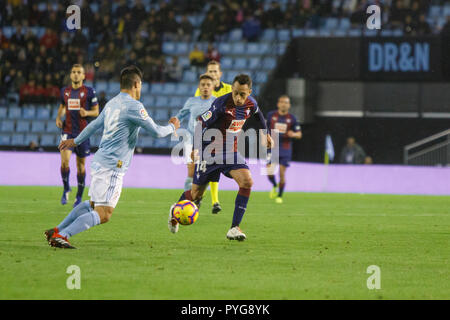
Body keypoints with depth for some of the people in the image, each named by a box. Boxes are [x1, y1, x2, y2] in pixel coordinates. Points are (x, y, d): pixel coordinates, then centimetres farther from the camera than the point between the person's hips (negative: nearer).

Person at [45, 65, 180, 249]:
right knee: (103, 214, -11)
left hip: (100, 162, 10)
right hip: (112, 166, -10)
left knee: (92, 204, 23)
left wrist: (75, 141, 40)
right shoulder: (133, 106, -13)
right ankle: (61, 236, -19)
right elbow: (156, 132, -10)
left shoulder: (112, 103, 13)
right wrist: (172, 127, 11)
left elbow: (95, 124, 26)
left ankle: (56, 231, 21)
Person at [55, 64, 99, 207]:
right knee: (65, 160, -17)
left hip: (83, 131, -1)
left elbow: (96, 111, 3)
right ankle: (66, 188, 6)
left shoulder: (89, 91, -2)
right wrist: (58, 117, 5)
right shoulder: (65, 91, 8)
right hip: (67, 131, 1)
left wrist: (87, 113, -18)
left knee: (81, 164, 7)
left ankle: (79, 196, 21)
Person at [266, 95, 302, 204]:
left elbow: (299, 134, 5)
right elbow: (265, 129, 14)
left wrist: (293, 134, -17)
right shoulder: (271, 115, 2)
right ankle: (275, 186, 20)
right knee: (269, 172, -12)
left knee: (282, 173, -4)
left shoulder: (292, 118, 1)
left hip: (285, 150, 0)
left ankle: (280, 196, 13)